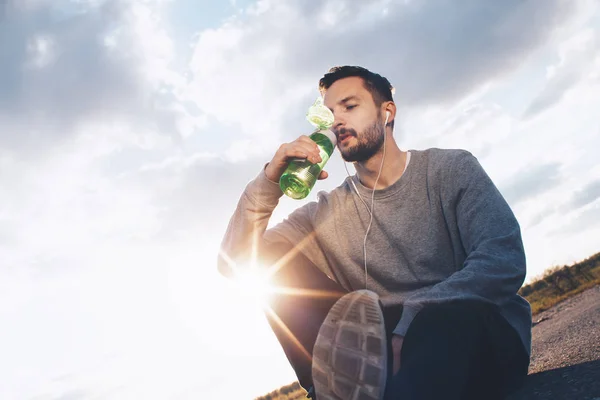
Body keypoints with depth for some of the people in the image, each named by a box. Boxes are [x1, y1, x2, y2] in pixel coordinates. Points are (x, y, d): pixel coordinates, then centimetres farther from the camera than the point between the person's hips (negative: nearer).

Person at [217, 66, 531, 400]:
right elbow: (235, 265, 2)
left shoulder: (450, 169, 1)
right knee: (274, 264, -12)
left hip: (481, 341, -3)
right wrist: (269, 182, -12)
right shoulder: (326, 213, 9)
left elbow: (505, 260, -15)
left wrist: (412, 319, -27)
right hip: (395, 350, 4)